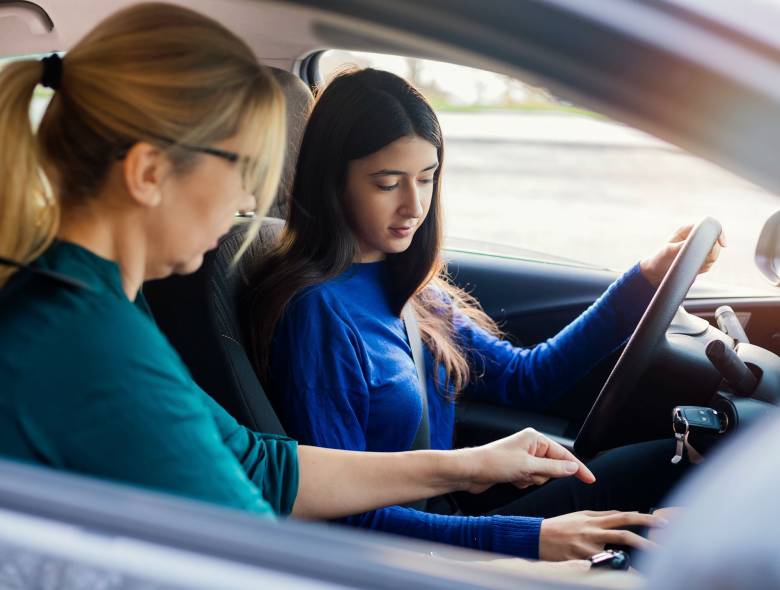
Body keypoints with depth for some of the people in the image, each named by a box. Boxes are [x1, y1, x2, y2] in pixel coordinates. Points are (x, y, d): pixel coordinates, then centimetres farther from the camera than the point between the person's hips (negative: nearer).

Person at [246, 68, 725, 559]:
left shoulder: (404, 285, 4)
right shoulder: (317, 311, -21)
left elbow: (524, 378, 11)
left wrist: (648, 279, 4)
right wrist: (530, 539, -28)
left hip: (455, 510, 8)